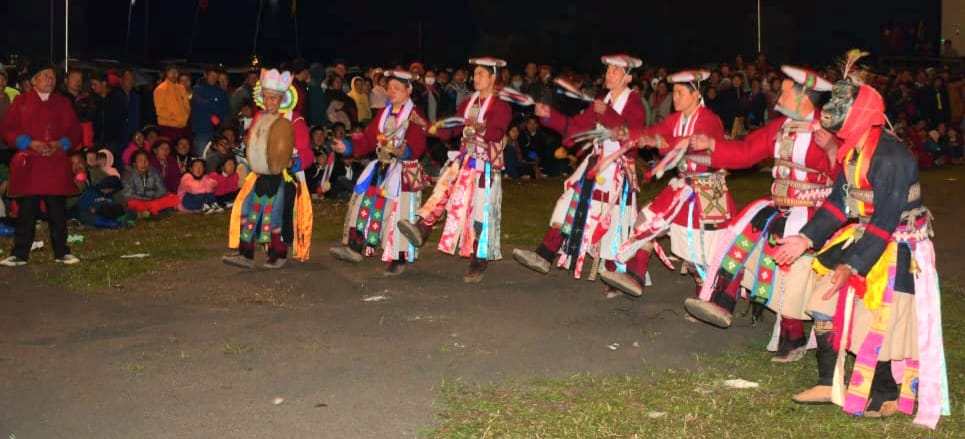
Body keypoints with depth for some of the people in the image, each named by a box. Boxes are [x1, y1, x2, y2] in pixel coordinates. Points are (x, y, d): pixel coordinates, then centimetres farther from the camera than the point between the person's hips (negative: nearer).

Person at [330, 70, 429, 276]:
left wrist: (403, 151, -38)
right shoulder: (384, 114, 15)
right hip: (381, 168, 7)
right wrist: (347, 147, -2)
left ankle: (399, 260, 7)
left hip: (404, 172, -6)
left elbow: (417, 145, -19)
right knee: (364, 204, -4)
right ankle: (354, 247, -3)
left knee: (398, 213, -3)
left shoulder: (415, 116, -8)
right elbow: (368, 139, 11)